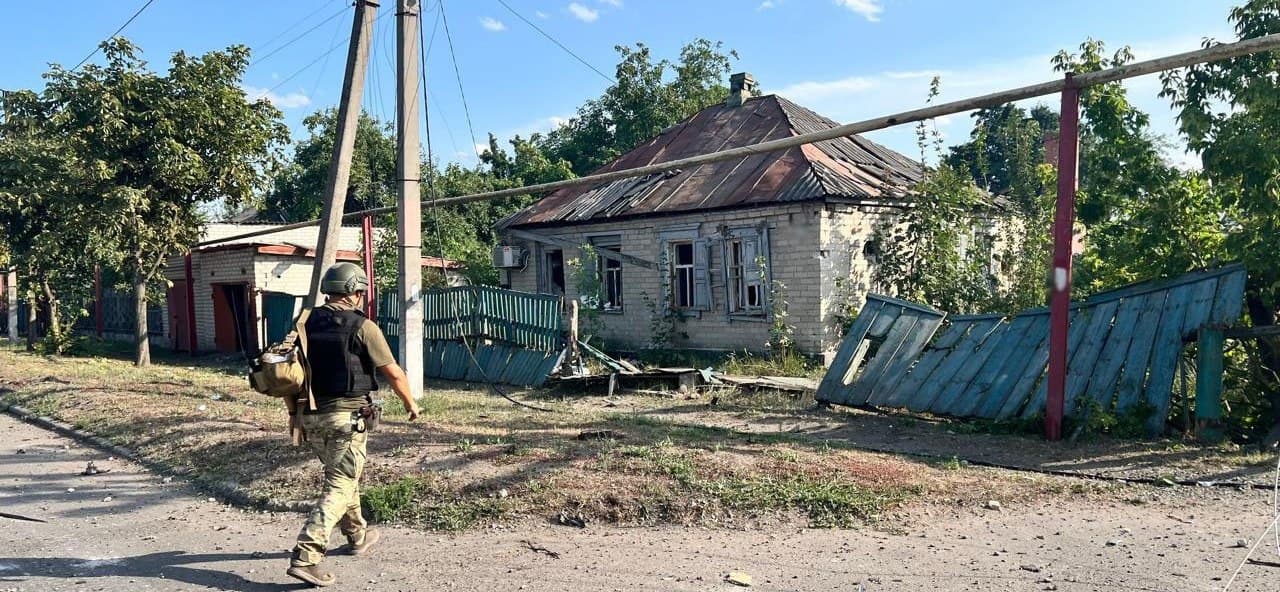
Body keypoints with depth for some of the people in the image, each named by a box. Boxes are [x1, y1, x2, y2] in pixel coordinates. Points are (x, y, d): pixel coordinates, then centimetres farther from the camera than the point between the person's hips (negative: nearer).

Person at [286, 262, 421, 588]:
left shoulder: (309, 323, 6)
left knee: (343, 476, 23)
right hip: (346, 417, -7)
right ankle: (306, 557, -10)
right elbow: (393, 373, -6)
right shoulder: (362, 327, -11)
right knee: (339, 487, -2)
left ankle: (358, 535, 38)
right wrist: (410, 403, 10)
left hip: (312, 415, 7)